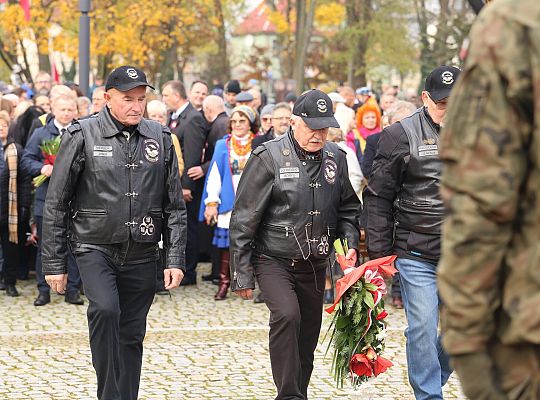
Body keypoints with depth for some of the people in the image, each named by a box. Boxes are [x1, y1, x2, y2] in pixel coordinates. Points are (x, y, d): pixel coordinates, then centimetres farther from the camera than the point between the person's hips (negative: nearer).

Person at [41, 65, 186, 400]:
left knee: (132, 335, 8)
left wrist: (176, 258, 2)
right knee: (105, 310, -26)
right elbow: (56, 204, -1)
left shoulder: (160, 138, 5)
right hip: (95, 247, -3)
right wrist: (54, 263, -2)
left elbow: (175, 205, 9)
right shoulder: (83, 137, -5)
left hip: (142, 254, 3)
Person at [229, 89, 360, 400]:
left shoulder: (335, 158, 4)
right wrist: (242, 275, -10)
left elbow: (348, 208, 19)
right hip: (273, 260, -5)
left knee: (308, 335, 10)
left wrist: (350, 243, 0)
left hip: (315, 264, 5)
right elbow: (244, 220, -9)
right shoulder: (269, 158, -11)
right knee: (287, 316, -26)